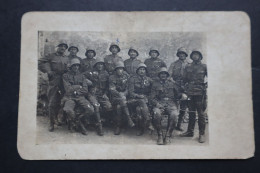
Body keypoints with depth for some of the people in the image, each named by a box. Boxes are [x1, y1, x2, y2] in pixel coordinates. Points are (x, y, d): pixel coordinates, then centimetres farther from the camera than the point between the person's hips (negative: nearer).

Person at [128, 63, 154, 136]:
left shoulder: (148, 80, 14)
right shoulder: (133, 79, 5)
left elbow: (152, 91, 13)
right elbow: (130, 92, -3)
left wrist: (147, 97, -7)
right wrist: (138, 96, -18)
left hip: (145, 99, 2)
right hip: (135, 99, -2)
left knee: (139, 108, -31)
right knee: (142, 102, -35)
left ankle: (141, 128, -24)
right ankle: (148, 122, -34)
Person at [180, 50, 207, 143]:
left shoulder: (204, 66, 4)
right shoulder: (188, 67, 13)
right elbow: (184, 79, 15)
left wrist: (205, 86, -4)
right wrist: (186, 89, 8)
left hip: (200, 92, -3)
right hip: (190, 92, 3)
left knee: (200, 113, -3)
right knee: (191, 112, 11)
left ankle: (202, 134, 4)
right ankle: (190, 131, 20)